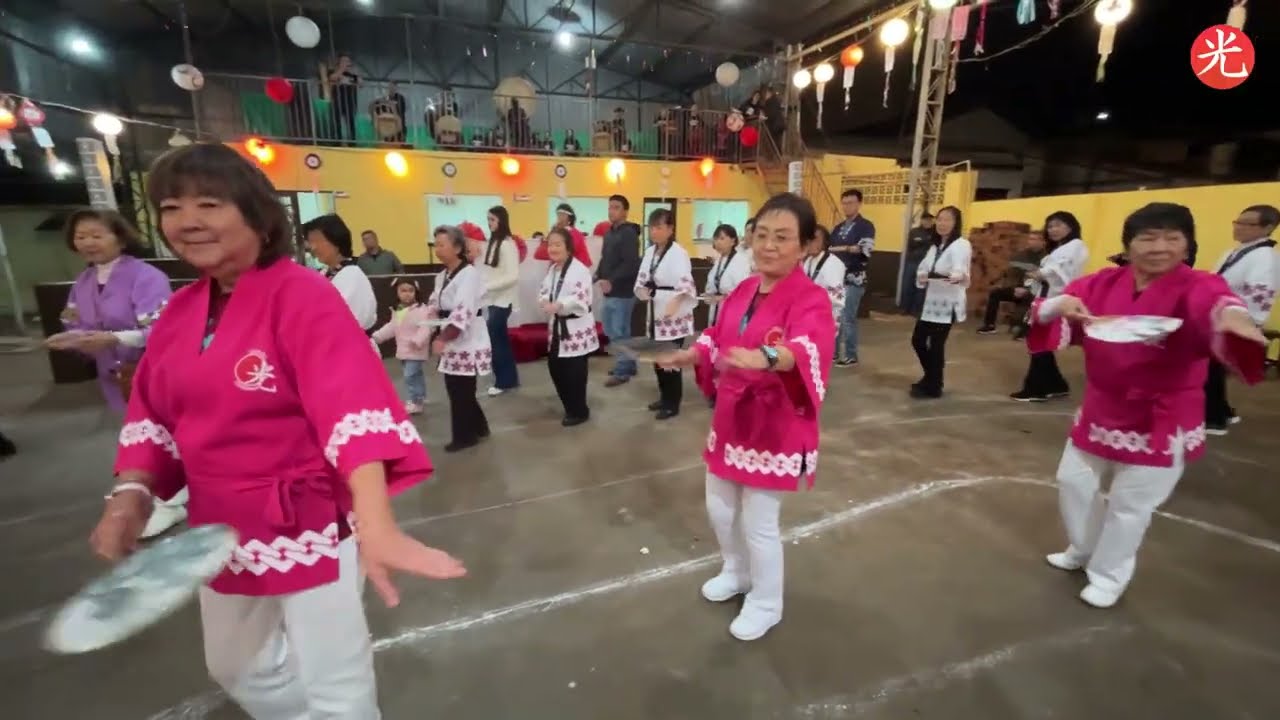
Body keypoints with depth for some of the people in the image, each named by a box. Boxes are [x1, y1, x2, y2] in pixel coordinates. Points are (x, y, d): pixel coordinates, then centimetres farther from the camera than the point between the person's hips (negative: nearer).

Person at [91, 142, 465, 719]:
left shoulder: (302, 296, -20)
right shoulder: (180, 310, 4)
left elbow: (353, 406, -33)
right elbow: (154, 412, 11)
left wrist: (375, 524, -44)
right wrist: (131, 492, -6)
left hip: (311, 523, -7)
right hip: (222, 528, 8)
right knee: (238, 667, 30)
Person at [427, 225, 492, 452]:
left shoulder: (469, 274, -15)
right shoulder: (442, 276, 14)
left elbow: (463, 313, -24)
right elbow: (435, 305, 17)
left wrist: (442, 339, -29)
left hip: (467, 343, -9)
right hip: (452, 343, 9)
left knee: (461, 391, -1)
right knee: (457, 389, 14)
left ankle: (465, 435, 16)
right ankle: (477, 427, 31)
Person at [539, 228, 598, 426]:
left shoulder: (579, 269, -16)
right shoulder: (552, 269, 12)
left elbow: (581, 297, -27)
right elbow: (544, 291, 16)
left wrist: (559, 305, -42)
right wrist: (545, 302, -8)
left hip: (577, 327, -9)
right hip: (557, 326, 9)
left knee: (574, 372, -2)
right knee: (555, 368, 13)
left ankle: (579, 411, 18)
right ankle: (571, 407, 31)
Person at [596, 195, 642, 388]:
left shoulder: (629, 234, -12)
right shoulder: (608, 233, 14)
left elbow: (631, 264, -22)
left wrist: (612, 281, -25)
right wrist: (598, 276, 3)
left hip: (623, 292, -9)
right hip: (610, 291, 9)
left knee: (619, 332, -3)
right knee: (611, 330, 15)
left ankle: (622, 371, 9)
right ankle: (628, 364, 28)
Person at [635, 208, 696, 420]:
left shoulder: (678, 253, -15)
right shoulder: (650, 251, 10)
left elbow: (684, 285, -26)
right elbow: (642, 278, 13)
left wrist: (674, 304, -41)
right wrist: (642, 290, -9)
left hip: (674, 315, -8)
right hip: (656, 313, 8)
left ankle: (673, 404, 13)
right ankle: (665, 397, 33)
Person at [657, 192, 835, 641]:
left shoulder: (811, 301, -18)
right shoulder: (742, 291, 5)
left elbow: (808, 350, -38)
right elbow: (718, 341, 15)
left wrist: (766, 359, -57)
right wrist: (689, 355, -2)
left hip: (776, 427, -7)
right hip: (730, 419, 7)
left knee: (759, 524, 6)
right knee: (719, 508, 21)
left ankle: (766, 603, 35)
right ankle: (737, 572, 50)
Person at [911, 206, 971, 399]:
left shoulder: (961, 245, -11)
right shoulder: (935, 246, 15)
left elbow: (959, 269, -29)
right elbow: (923, 268, 12)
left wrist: (959, 277, -51)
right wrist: (921, 277, -10)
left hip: (948, 303, -8)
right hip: (931, 301, 8)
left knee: (936, 344, -6)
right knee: (918, 340, 13)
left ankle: (933, 387, 8)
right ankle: (931, 377, 32)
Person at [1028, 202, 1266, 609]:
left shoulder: (1197, 286, -14)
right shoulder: (1104, 283, -2)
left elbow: (1215, 304, -37)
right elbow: (1047, 312, -8)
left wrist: (1233, 317, -62)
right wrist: (1059, 305, -32)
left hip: (1161, 421, -4)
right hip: (1100, 409, 5)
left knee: (1130, 505, 7)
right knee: (1073, 481, 17)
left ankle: (1109, 576, 32)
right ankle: (1082, 550, 44)